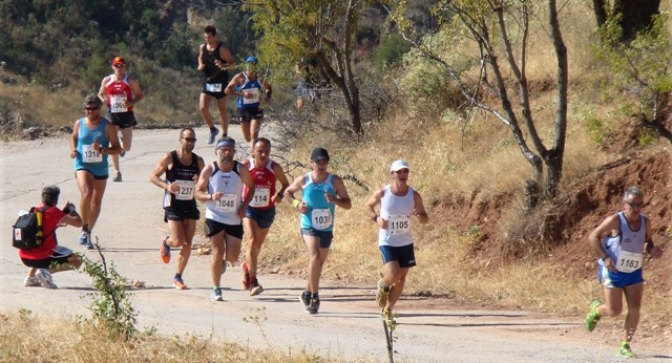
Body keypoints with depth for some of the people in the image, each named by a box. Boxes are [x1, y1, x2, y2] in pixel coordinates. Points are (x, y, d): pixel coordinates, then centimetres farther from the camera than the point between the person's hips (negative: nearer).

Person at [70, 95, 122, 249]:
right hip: (82, 166, -1)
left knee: (96, 202, 11)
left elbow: (117, 149, -4)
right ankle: (84, 229, -14)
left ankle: (88, 232, 29)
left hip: (100, 169, 1)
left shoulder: (107, 126, -5)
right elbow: (74, 137, 22)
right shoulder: (79, 124, 2)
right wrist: (73, 149, 2)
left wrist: (102, 150, -21)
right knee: (86, 194, -26)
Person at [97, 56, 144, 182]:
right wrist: (103, 99, -9)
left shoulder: (130, 80, -3)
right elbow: (100, 94, 15)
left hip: (126, 114, -1)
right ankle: (117, 172, 1)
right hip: (112, 114, 1)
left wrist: (132, 102, -18)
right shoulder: (107, 80, 3)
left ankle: (123, 147, 41)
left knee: (126, 147, 2)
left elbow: (140, 95, 1)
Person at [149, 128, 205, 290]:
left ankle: (178, 277, 12)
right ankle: (166, 242, 24)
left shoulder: (198, 161, 3)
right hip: (173, 205, -4)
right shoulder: (169, 158, -7)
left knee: (188, 244, 0)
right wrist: (166, 186, -19)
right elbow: (153, 176, -1)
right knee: (178, 241, -13)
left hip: (190, 205, 4)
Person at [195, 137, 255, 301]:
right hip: (214, 218, -2)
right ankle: (216, 289, 4)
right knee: (217, 253, -8)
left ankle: (224, 260, 40)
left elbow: (251, 187, 10)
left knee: (233, 257, 2)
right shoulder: (209, 170, -8)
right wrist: (211, 197, -24)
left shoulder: (241, 170, -5)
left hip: (235, 219, 2)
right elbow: (198, 192, -3)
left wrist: (244, 205, -4)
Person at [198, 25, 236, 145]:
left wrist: (223, 66, -31)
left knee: (222, 111, 4)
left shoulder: (222, 49, -12)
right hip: (207, 82, 5)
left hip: (220, 83, -5)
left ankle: (224, 135, 16)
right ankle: (213, 129, 13)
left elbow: (232, 63, -11)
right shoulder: (202, 48, 4)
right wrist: (200, 66, 0)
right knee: (203, 108, -8)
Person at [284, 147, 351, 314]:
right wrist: (296, 204, -7)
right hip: (309, 227, -3)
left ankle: (307, 293, 37)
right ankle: (314, 297, -18)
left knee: (319, 263, 15)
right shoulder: (303, 180, -5)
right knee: (315, 257, -23)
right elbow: (287, 192, 13)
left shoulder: (335, 181, -5)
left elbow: (348, 204, -4)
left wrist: (334, 199, -24)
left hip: (326, 228, 3)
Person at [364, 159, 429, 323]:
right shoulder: (382, 193, -10)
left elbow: (425, 219, 2)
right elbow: (368, 206, 8)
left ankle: (388, 309, 24)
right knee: (393, 274, -19)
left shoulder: (414, 196, -5)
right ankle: (382, 286, 17)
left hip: (406, 243, 3)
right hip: (387, 242, -3)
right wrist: (376, 218, -12)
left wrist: (419, 215, -22)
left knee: (401, 279, 6)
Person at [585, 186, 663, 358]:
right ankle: (596, 309, 31)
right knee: (614, 311, -5)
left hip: (634, 273, 4)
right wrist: (604, 257, -22)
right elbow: (593, 237, -10)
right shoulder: (615, 221, -16)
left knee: (635, 309, -7)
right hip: (613, 272, -4)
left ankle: (625, 346, 5)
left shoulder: (645, 222, -1)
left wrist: (651, 249, -5)